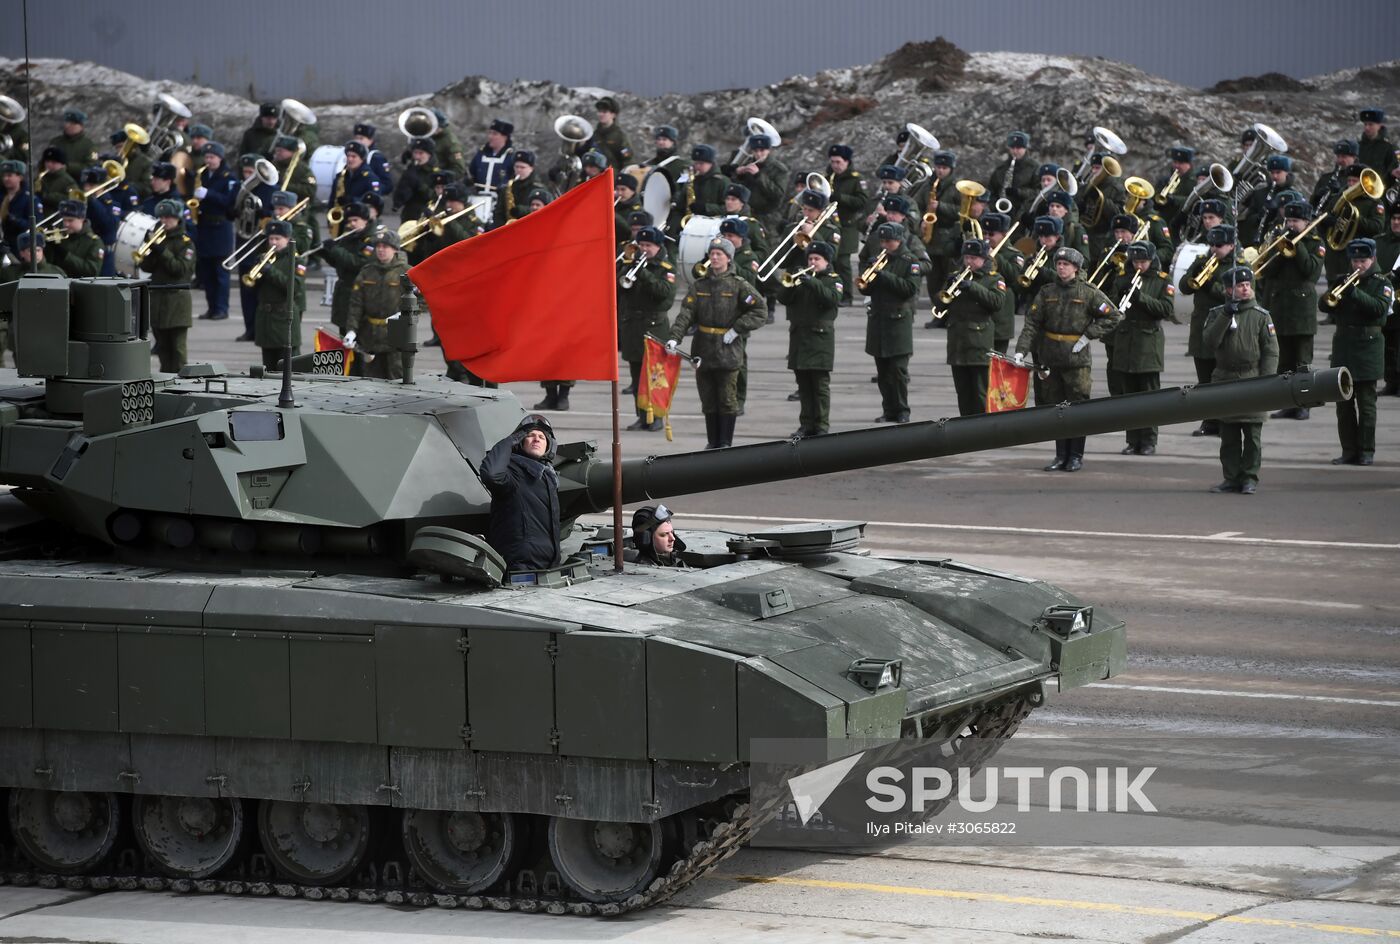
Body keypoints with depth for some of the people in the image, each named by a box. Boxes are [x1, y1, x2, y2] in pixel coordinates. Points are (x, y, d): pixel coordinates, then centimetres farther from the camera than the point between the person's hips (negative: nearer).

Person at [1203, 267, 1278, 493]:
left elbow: (1271, 351, 0)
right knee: (1228, 434, 6)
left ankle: (1249, 478, 4)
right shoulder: (1217, 314, 8)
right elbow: (1209, 341, -7)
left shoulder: (1260, 316, 2)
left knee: (1252, 433, -2)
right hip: (1224, 379, 2)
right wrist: (1225, 316, -15)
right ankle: (1231, 477, 11)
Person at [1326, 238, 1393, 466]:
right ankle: (1348, 449, 9)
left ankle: (1366, 451, 2)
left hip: (1368, 344, -4)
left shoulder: (1381, 283, 0)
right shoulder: (1343, 280, 13)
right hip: (1343, 343, 4)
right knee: (1344, 403, 4)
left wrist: (1354, 292, -22)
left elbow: (1379, 308, -17)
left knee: (1366, 402, -2)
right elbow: (1323, 304, 5)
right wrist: (1333, 295, -15)